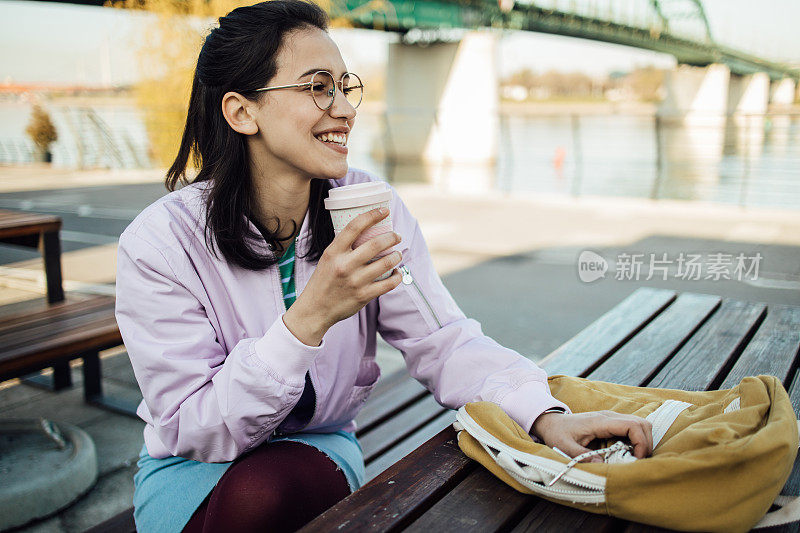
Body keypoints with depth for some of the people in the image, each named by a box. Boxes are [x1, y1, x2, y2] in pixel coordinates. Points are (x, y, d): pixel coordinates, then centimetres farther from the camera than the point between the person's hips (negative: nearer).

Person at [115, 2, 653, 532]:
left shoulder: (371, 210, -12)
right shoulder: (159, 243, -21)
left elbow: (443, 343, -15)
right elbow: (195, 432, -23)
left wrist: (547, 416, -33)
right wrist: (309, 317, -37)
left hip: (322, 449, 2)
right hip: (196, 470, -1)